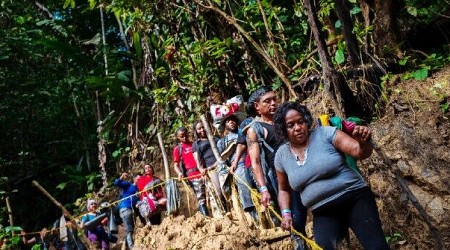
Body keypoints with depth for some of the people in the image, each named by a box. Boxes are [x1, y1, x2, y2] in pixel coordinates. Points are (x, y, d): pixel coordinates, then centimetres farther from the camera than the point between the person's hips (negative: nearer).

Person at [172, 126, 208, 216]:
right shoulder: (177, 149, 10)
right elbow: (176, 165, 3)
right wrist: (180, 173, -17)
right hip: (192, 175, -3)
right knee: (200, 197, -6)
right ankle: (206, 216, -4)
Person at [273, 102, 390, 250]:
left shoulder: (325, 134, -5)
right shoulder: (281, 155, 5)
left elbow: (360, 152, -11)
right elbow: (284, 189, 19)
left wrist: (363, 142, -32)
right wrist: (285, 213, 5)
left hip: (355, 198, -3)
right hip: (323, 214, 3)